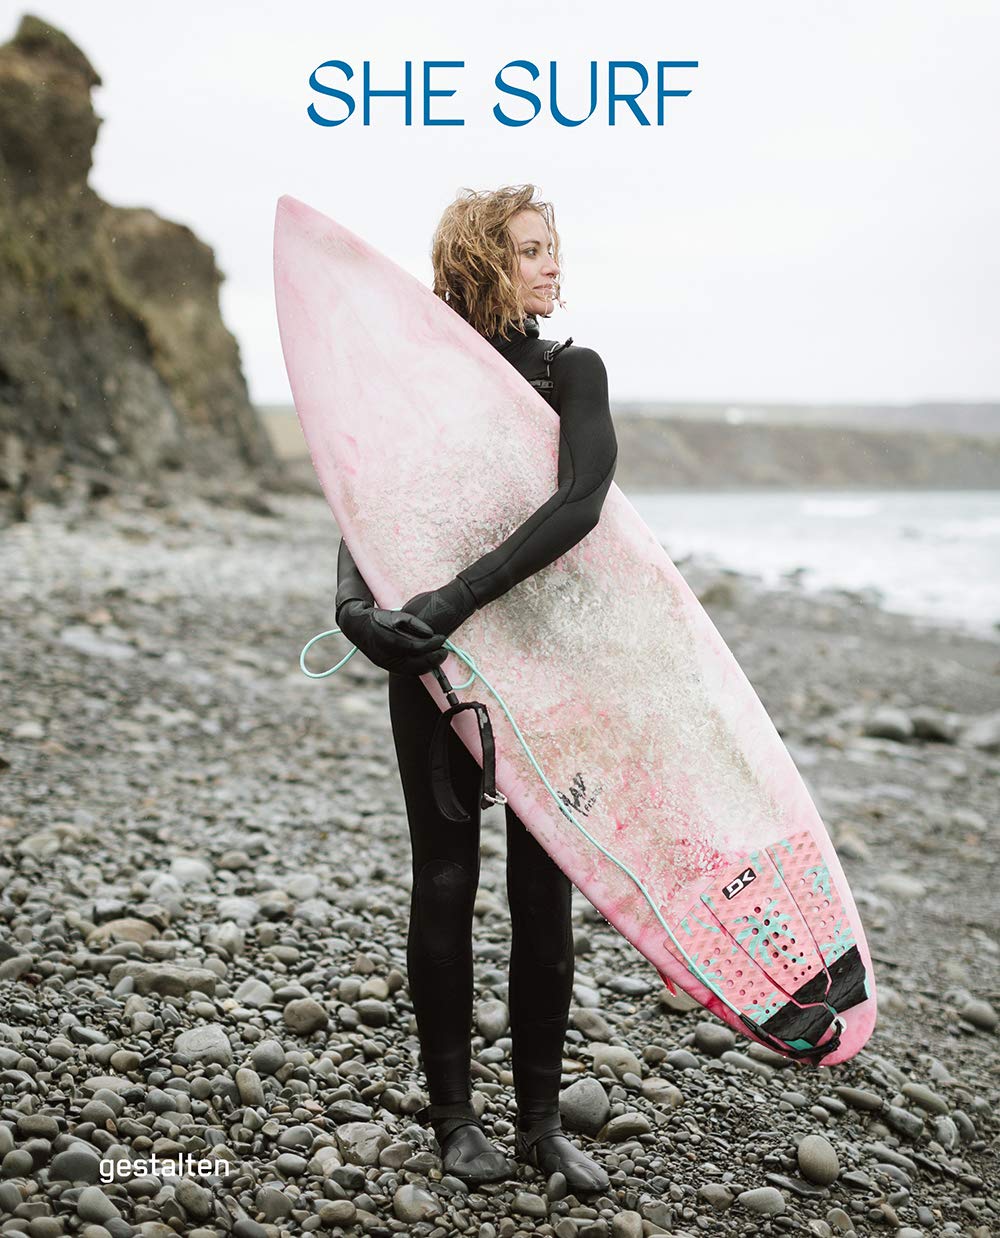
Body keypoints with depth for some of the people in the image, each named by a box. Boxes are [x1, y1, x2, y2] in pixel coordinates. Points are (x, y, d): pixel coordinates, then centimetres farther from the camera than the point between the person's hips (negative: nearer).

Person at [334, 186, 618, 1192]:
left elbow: (581, 503, -21)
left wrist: (455, 598, -30)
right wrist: (355, 603, -29)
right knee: (445, 883, 5)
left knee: (544, 886, 6)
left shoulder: (571, 372, -3)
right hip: (437, 663, 0)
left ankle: (540, 1118, 20)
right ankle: (454, 1114, 21)